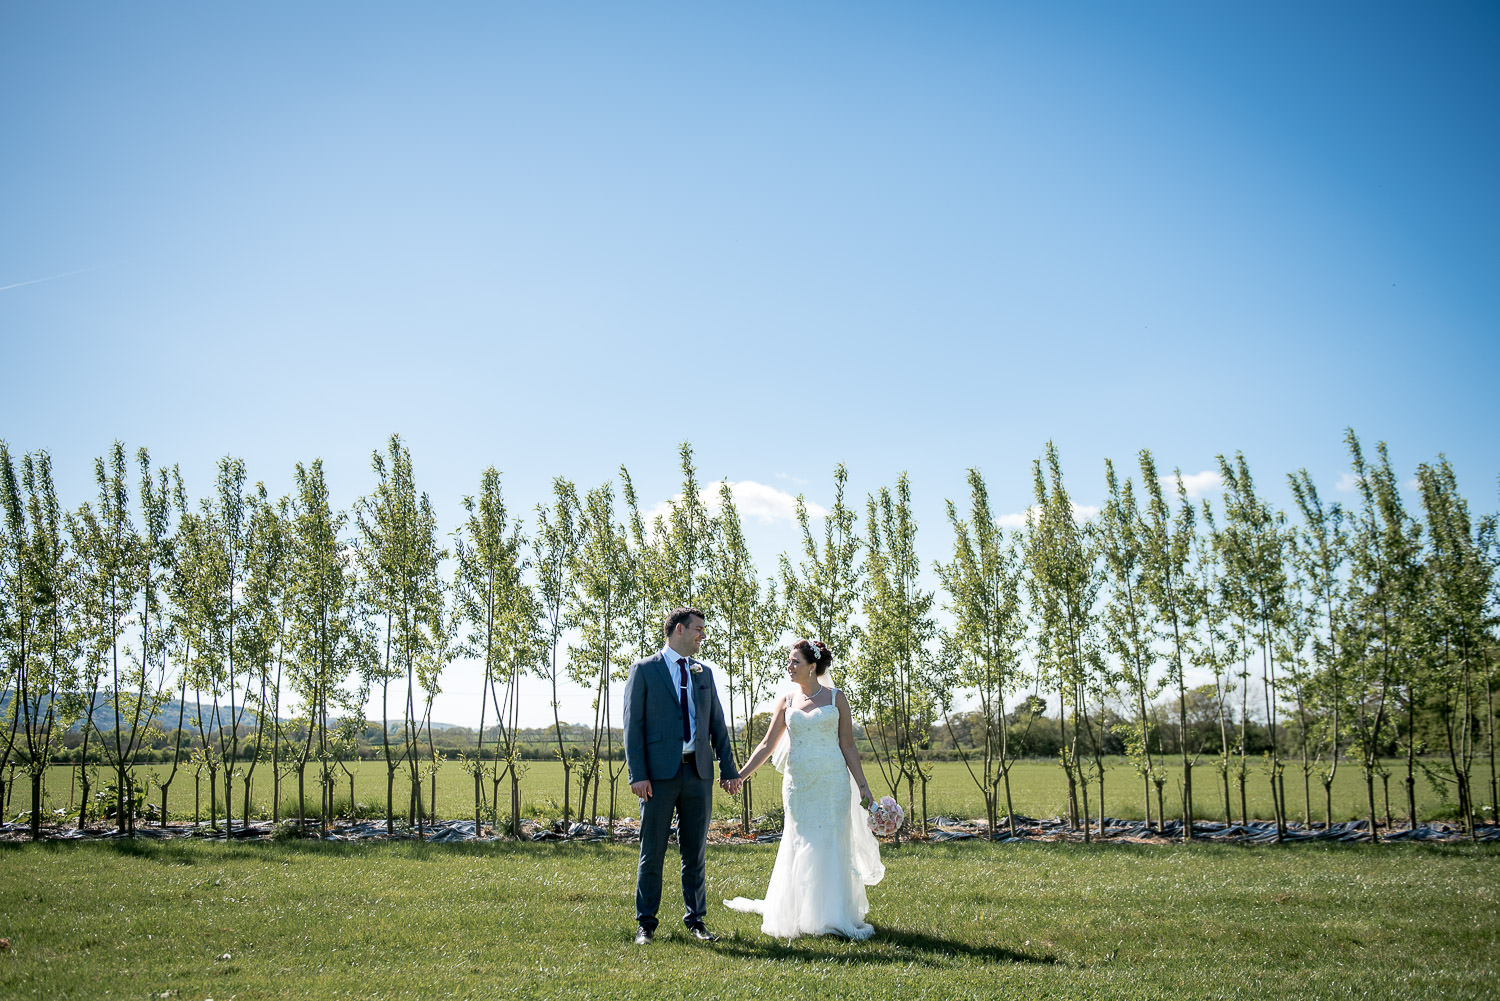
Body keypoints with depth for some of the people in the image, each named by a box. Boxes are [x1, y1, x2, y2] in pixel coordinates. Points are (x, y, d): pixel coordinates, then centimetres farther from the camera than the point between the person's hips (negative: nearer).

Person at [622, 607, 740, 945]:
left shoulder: (704, 673, 14)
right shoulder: (644, 670, 0)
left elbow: (717, 724, 15)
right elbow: (633, 725, -4)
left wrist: (728, 769, 7)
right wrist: (637, 774, -12)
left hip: (698, 773, 4)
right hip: (660, 774, -4)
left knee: (695, 851, 10)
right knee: (653, 852, 2)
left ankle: (696, 919, 19)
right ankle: (646, 923, 12)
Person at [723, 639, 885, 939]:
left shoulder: (836, 698, 1)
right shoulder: (786, 702, 6)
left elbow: (848, 747, 3)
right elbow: (767, 745, 6)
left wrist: (863, 786, -1)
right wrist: (740, 775, -2)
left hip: (833, 782, -2)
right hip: (798, 784, 2)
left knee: (830, 845, -1)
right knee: (800, 846, 4)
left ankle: (832, 916, 9)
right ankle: (801, 914, 16)